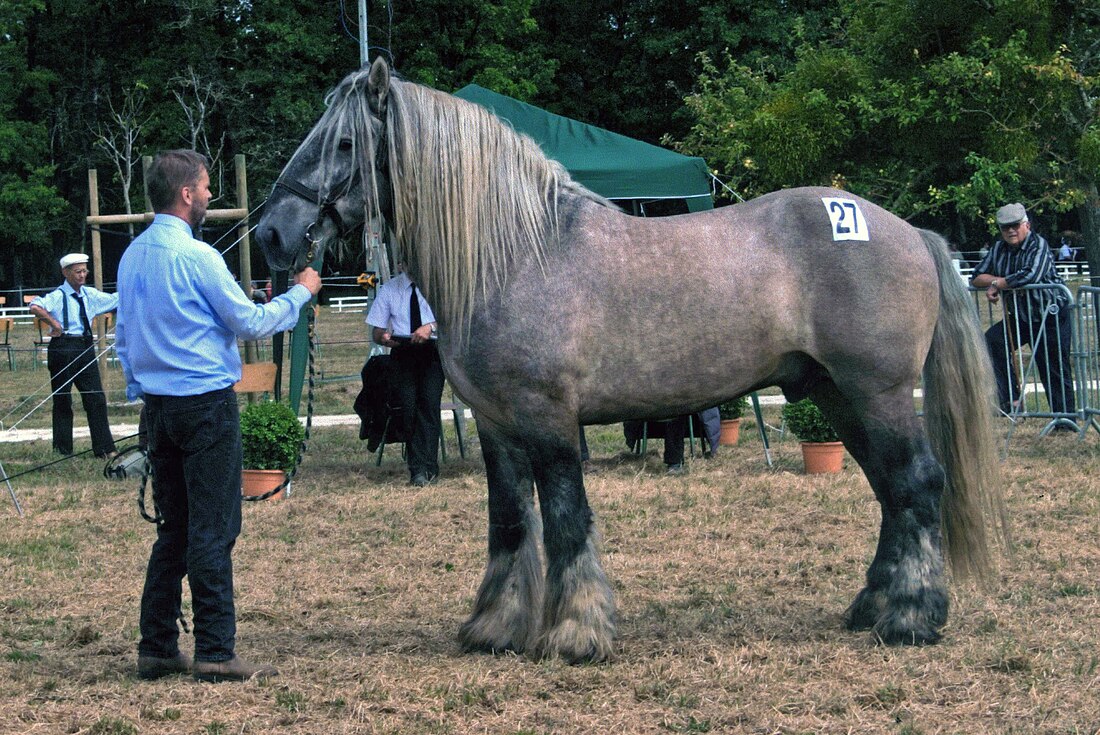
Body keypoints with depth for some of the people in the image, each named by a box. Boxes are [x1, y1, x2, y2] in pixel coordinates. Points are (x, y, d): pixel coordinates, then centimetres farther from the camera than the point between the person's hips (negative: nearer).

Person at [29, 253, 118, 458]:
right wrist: (54, 323, -22)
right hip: (63, 347, -6)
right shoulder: (58, 295, -10)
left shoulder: (90, 294, 11)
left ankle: (104, 448, 8)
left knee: (96, 398, 4)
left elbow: (116, 301, 21)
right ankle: (63, 449, 12)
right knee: (62, 400, 3)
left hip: (85, 348, 6)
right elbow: (35, 307, -26)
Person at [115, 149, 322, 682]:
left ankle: (157, 647, 15)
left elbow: (124, 338, 17)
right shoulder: (195, 256, -14)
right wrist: (300, 293, 5)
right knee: (213, 530, -4)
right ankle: (215, 653, -3)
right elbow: (252, 323, -9)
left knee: (173, 527, 14)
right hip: (206, 404, -8)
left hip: (158, 405, 8)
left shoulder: (132, 256, 10)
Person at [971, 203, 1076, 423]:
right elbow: (976, 278, 4)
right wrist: (1001, 281, -15)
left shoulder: (1038, 244, -13)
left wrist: (997, 284, -19)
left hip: (1050, 316, -6)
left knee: (1055, 368, -5)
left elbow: (1031, 275, -30)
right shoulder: (999, 249, 6)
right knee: (991, 342, -18)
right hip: (1019, 317, 6)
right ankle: (1010, 398, -16)